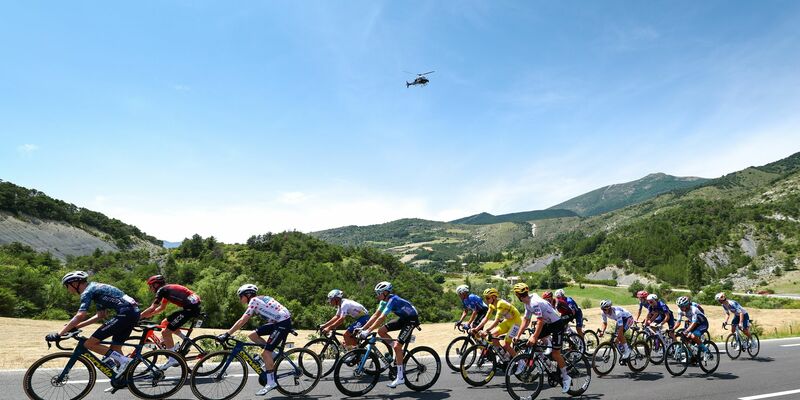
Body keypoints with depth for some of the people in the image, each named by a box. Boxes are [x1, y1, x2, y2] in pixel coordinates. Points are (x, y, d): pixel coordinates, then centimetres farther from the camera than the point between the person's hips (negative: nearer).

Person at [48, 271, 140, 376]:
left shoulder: (87, 292, -2)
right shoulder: (96, 288, 25)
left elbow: (80, 316, -13)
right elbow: (101, 315, 26)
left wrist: (58, 334, -9)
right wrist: (76, 326, 24)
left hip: (125, 314, -9)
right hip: (134, 312, 9)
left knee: (89, 343, -4)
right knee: (115, 349, 18)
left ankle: (122, 360, -7)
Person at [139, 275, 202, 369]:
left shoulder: (161, 290, -2)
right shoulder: (166, 289, 24)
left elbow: (152, 308, -6)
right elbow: (162, 307, 32)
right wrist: (146, 315, 27)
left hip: (191, 307, -9)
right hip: (195, 305, 9)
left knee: (166, 333, -4)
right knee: (166, 322, 20)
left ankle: (173, 359, -1)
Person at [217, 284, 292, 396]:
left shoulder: (254, 301, -11)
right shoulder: (258, 300, 17)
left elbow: (242, 321, -17)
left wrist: (227, 334, -17)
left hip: (283, 323, -9)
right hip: (277, 322, 9)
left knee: (266, 353, -11)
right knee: (252, 335, 7)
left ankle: (271, 382, -4)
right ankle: (273, 354, 13)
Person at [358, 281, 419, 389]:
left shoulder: (392, 300, -27)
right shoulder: (384, 301, 0)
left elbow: (381, 318, -34)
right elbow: (375, 315, 1)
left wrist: (368, 331, -34)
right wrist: (363, 328, -5)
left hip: (411, 320, -9)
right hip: (403, 318, 9)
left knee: (397, 346, -17)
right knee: (381, 331, -2)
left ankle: (400, 377, -9)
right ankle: (399, 352, 11)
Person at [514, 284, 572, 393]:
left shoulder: (535, 303, -27)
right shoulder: (528, 304, 2)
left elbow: (540, 321, -31)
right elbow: (526, 320, 7)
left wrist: (534, 337, -31)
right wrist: (518, 336, 3)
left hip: (558, 324, -9)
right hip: (548, 324, 9)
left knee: (555, 353, -6)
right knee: (530, 340, -2)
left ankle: (566, 378, 10)